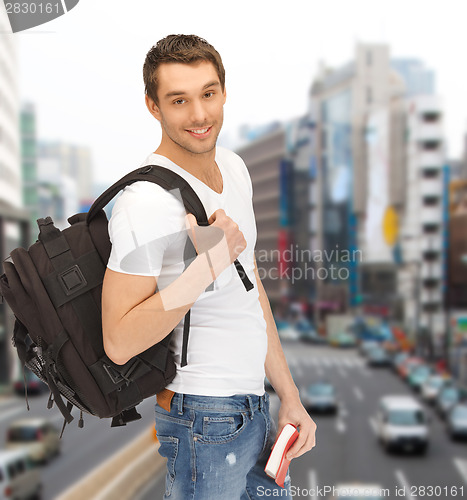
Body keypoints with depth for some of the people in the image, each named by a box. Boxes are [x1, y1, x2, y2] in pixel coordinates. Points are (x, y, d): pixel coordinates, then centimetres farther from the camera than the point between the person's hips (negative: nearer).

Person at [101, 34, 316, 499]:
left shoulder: (233, 167, 6)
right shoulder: (146, 201, -21)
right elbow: (119, 343, -23)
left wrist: (290, 397, 14)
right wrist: (206, 268, -29)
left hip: (254, 409, 8)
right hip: (205, 423, -8)